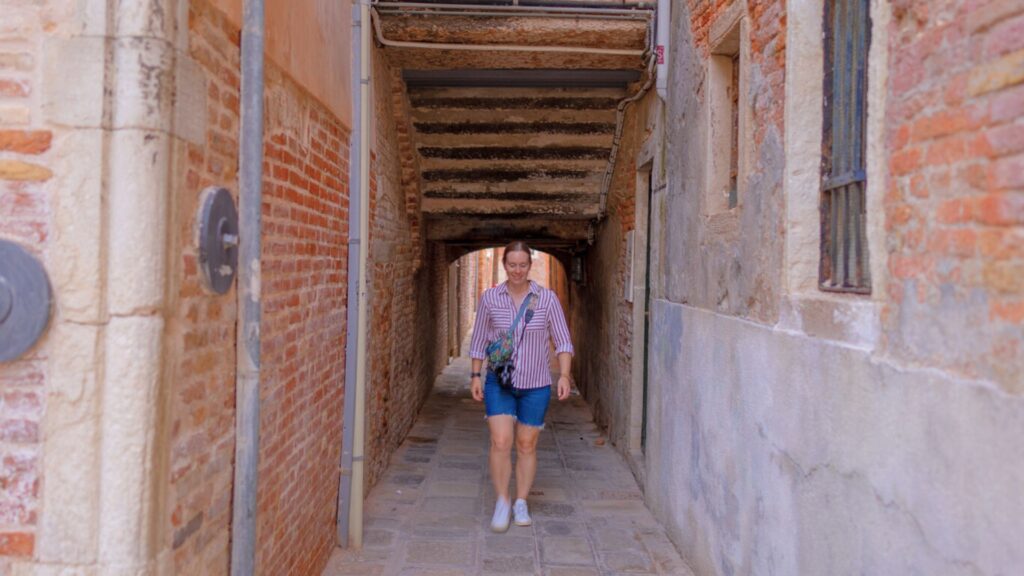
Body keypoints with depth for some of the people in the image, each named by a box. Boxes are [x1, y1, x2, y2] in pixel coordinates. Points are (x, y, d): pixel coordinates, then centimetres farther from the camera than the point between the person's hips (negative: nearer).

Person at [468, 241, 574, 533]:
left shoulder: (547, 298, -5)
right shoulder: (489, 298, -2)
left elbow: (562, 341, -2)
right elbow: (479, 340, 7)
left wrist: (564, 375, -12)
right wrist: (475, 376, 4)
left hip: (536, 385, 0)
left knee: (527, 445, 8)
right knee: (500, 442, -11)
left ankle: (521, 504, 23)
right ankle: (502, 503, 7)